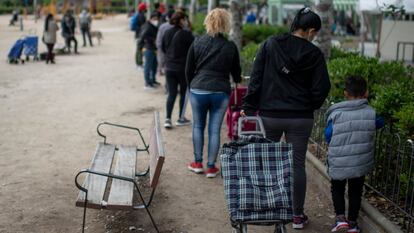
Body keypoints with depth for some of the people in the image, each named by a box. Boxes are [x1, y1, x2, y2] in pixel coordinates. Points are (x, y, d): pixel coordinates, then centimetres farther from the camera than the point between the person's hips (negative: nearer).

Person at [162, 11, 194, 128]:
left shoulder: (167, 33, 2)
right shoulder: (186, 34, -17)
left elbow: (163, 48, 14)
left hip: (169, 67, 5)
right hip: (183, 68, -5)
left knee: (171, 93, 8)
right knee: (184, 92, 13)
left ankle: (168, 119, -1)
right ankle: (180, 118, 19)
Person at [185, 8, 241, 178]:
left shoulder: (197, 43, 0)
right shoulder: (230, 47, -1)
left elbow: (188, 70, 5)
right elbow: (236, 74, 10)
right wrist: (238, 80, 33)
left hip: (198, 90, 1)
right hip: (221, 92, 0)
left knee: (198, 126, 16)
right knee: (215, 129, 6)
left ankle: (198, 163, 20)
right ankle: (211, 167, 11)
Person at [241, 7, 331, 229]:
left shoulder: (270, 44, -2)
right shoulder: (314, 54, -4)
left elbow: (256, 78, -5)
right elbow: (321, 88, -3)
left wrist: (248, 107, -1)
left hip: (270, 115, 1)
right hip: (301, 118, -1)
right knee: (297, 165, 8)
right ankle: (297, 215, 15)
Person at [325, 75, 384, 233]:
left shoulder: (336, 114, -13)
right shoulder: (371, 113, -7)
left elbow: (327, 136, -8)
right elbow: (380, 123, 13)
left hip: (338, 163, -1)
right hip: (361, 163, 1)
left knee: (337, 189, 20)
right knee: (355, 191, 19)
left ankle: (340, 218, 4)